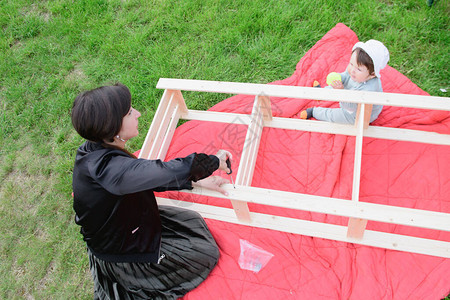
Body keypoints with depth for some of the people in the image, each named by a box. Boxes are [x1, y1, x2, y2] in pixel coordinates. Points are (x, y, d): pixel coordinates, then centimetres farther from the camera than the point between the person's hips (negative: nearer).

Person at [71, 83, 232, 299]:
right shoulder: (106, 168, -39)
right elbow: (165, 172, -42)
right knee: (207, 253, 5)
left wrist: (197, 181, -5)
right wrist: (213, 162, -24)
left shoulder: (94, 150, -10)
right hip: (122, 255, -8)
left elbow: (149, 178, -2)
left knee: (192, 221, 15)